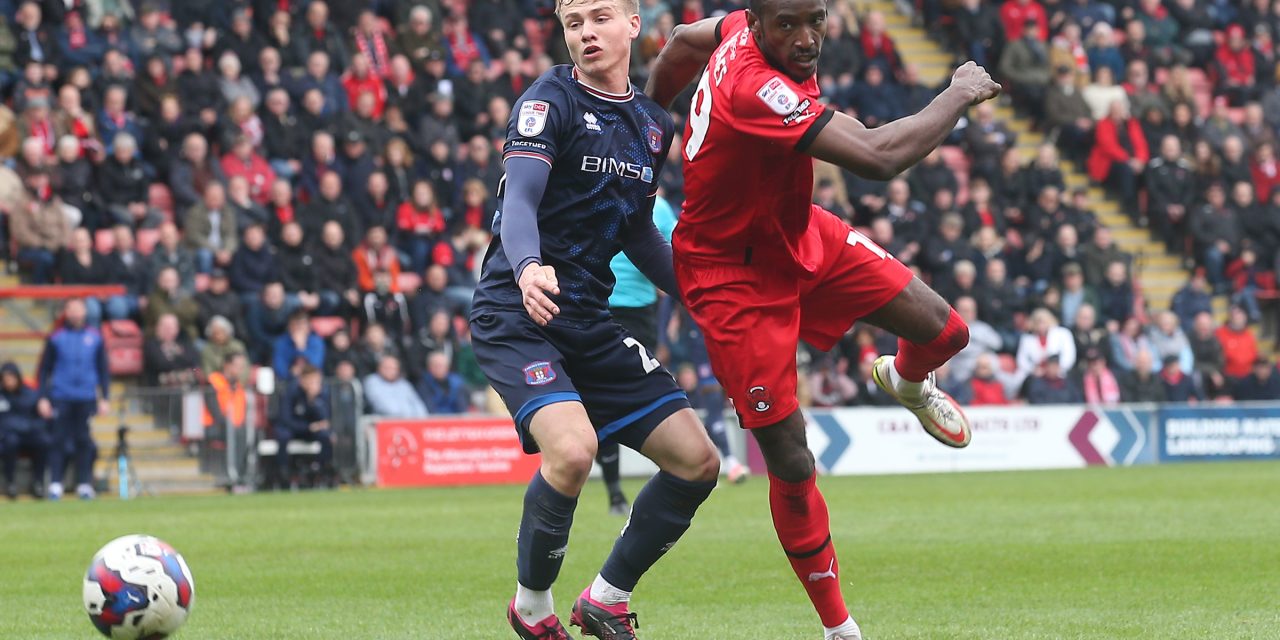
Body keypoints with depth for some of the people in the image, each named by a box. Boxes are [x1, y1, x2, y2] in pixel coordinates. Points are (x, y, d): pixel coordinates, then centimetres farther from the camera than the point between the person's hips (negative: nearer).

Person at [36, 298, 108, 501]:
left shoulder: (94, 338, 8)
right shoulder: (55, 338, 3)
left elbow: (103, 370, 13)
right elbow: (44, 370, 6)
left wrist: (105, 398, 6)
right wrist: (43, 398, -2)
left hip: (86, 399, 1)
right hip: (61, 398, -1)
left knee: (84, 441, 1)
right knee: (59, 440, -4)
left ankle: (84, 484, 6)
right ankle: (55, 484, -2)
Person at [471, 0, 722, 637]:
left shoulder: (654, 124, 13)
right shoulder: (550, 100, -8)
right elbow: (519, 200, -20)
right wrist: (527, 269, -41)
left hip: (589, 321, 7)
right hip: (515, 314, -7)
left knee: (696, 461, 2)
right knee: (572, 447, -30)